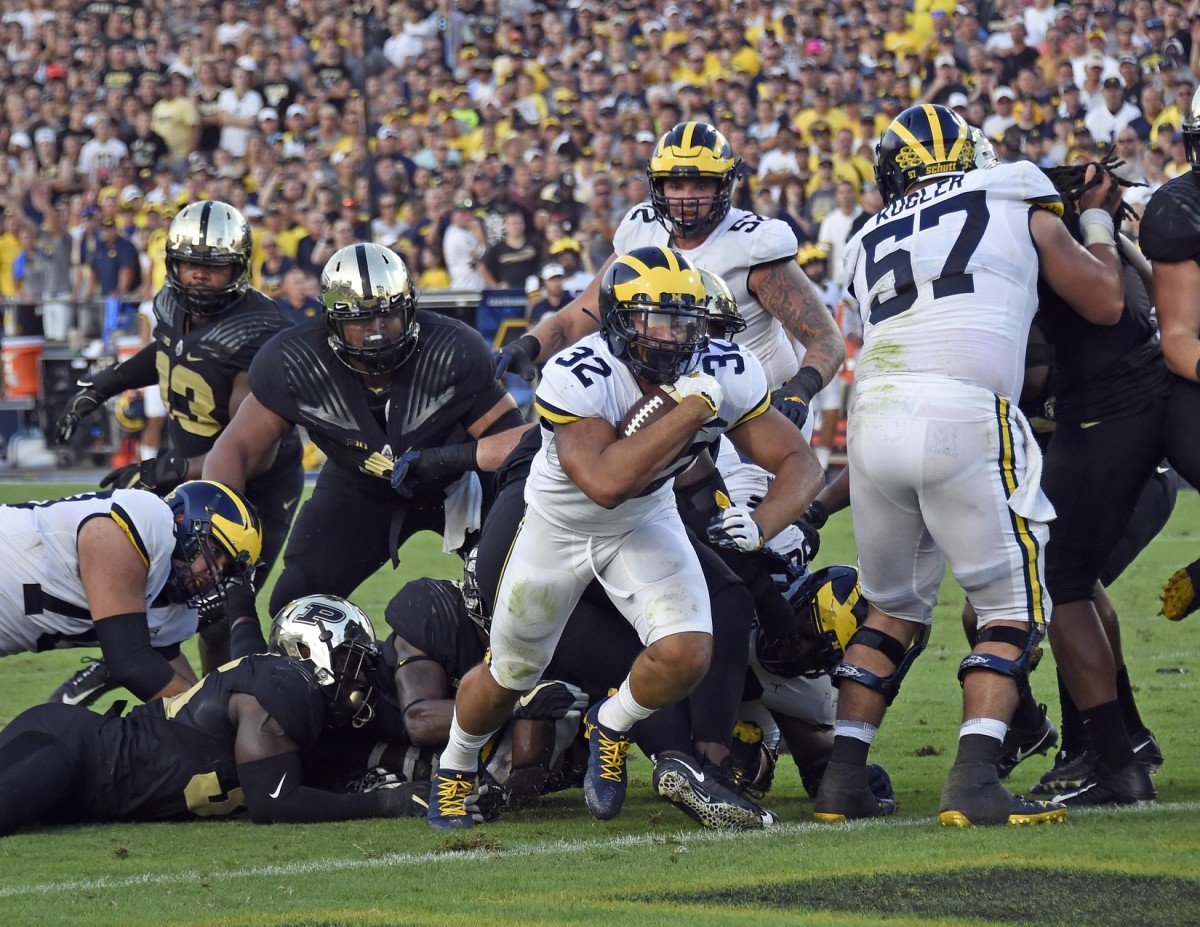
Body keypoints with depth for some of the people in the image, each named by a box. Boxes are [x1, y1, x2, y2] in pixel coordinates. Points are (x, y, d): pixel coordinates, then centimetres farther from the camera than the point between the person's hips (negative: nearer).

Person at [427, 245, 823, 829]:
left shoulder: (725, 375, -24)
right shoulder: (575, 379, -37)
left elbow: (799, 463, -18)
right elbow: (606, 483, -50)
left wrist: (761, 525, -38)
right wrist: (690, 409, -48)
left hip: (645, 524, 2)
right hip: (560, 525, -2)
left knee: (687, 654, -21)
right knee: (509, 676, 13)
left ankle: (611, 727, 13)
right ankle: (455, 769, 46)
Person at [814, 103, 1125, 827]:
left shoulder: (870, 244, 25)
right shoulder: (1017, 201, 16)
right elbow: (1105, 304, 24)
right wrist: (1097, 219, 39)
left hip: (875, 415, 5)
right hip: (962, 415, -4)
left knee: (893, 608, 21)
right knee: (1014, 606, 4)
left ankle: (843, 780, 15)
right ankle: (974, 783, -11)